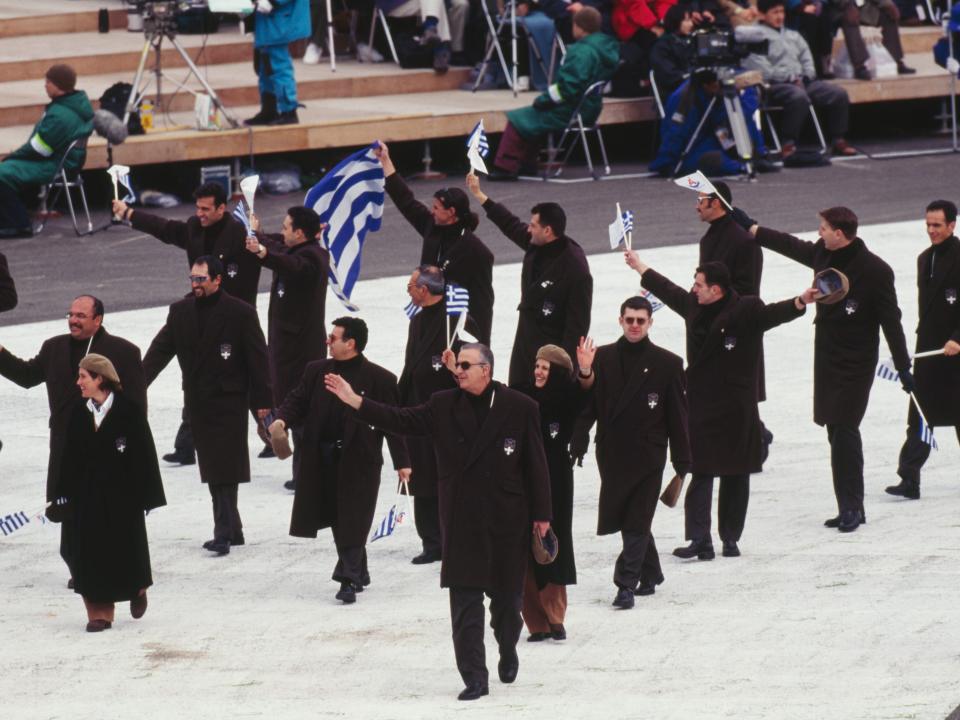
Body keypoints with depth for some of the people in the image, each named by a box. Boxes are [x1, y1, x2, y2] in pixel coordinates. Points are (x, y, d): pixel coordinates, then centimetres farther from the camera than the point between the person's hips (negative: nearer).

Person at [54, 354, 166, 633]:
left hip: (122, 495, -4)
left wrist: (145, 494, -10)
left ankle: (137, 589, 34)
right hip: (88, 496, 4)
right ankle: (99, 612, 6)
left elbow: (144, 453, -8)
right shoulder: (78, 412, 4)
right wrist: (66, 494, 4)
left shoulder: (129, 411, -10)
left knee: (125, 546, 5)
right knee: (93, 550, 1)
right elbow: (70, 456, 7)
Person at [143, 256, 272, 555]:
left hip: (229, 403, -5)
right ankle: (232, 530, 20)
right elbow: (160, 350, 6)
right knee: (212, 470, 10)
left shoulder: (240, 313, -8)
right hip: (198, 403, 5)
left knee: (224, 470, -10)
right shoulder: (181, 312, 7)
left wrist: (262, 400, -7)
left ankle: (224, 534, -11)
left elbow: (257, 358, -5)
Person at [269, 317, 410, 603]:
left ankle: (349, 580, -3)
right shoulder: (317, 371, 8)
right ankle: (357, 572, 27)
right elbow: (298, 400, 11)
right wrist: (283, 419, -12)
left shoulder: (379, 379, -7)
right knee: (337, 519, 12)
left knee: (352, 522, -6)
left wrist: (402, 462, -6)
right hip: (323, 460, 5)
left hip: (359, 461, -5)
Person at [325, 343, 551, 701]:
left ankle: (507, 651, 41)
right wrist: (355, 401, -10)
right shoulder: (443, 405, 3)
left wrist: (541, 514, -2)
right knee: (464, 601, -3)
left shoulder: (520, 408, -5)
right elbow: (402, 420, 0)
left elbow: (535, 465, -2)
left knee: (505, 595, 11)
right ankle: (474, 678, -1)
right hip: (461, 521, 2)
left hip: (507, 521, -2)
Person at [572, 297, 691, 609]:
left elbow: (678, 416, 1)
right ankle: (650, 574, 27)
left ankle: (627, 583, -8)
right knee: (626, 518, 10)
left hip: (648, 453, -3)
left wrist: (682, 462, -1)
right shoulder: (602, 358, 4)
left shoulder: (667, 364, -1)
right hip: (612, 453, 3)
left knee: (637, 522, -6)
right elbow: (587, 405, 5)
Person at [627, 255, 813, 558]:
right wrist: (639, 266, 38)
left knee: (735, 477, 6)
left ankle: (730, 539, 15)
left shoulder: (747, 310, -11)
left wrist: (800, 302, -47)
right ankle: (700, 540, -7)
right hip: (700, 406, 4)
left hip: (736, 410, -4)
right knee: (700, 473, -3)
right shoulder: (694, 306, 7)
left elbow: (773, 314, -26)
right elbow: (668, 291, 24)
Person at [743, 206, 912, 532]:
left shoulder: (875, 271, -15)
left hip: (855, 363, -7)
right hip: (826, 356, 7)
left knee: (845, 429, -13)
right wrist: (752, 228, 31)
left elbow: (890, 320, -12)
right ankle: (850, 508, 13)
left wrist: (903, 367, -10)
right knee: (837, 430, 8)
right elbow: (793, 246, 24)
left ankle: (851, 506, -7)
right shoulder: (823, 255, 4)